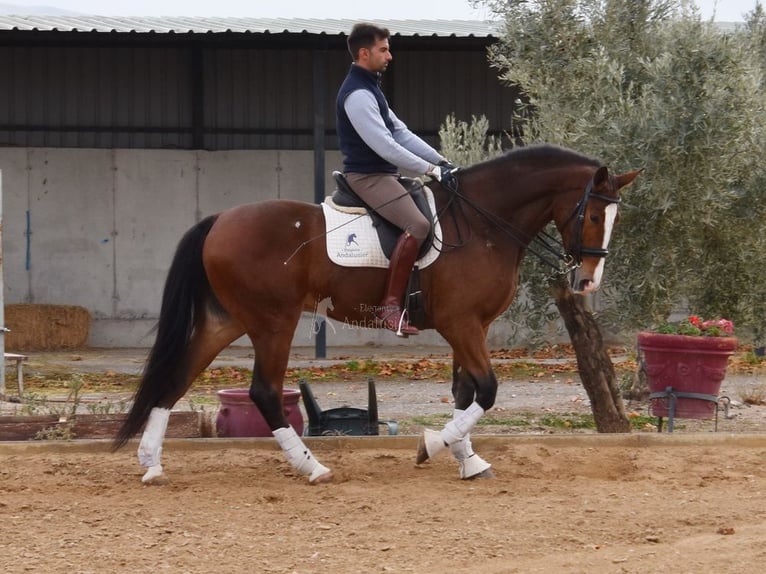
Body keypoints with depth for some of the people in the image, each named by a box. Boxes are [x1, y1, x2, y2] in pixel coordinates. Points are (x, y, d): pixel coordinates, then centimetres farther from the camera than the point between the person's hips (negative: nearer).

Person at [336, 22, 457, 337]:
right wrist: (430, 169, -21)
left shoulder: (370, 89, 17)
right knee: (417, 224, -27)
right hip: (368, 176, -11)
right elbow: (384, 145, -23)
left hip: (382, 174, 11)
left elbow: (401, 133, 16)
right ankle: (390, 306, -29)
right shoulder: (357, 95, -17)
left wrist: (441, 161, 7)